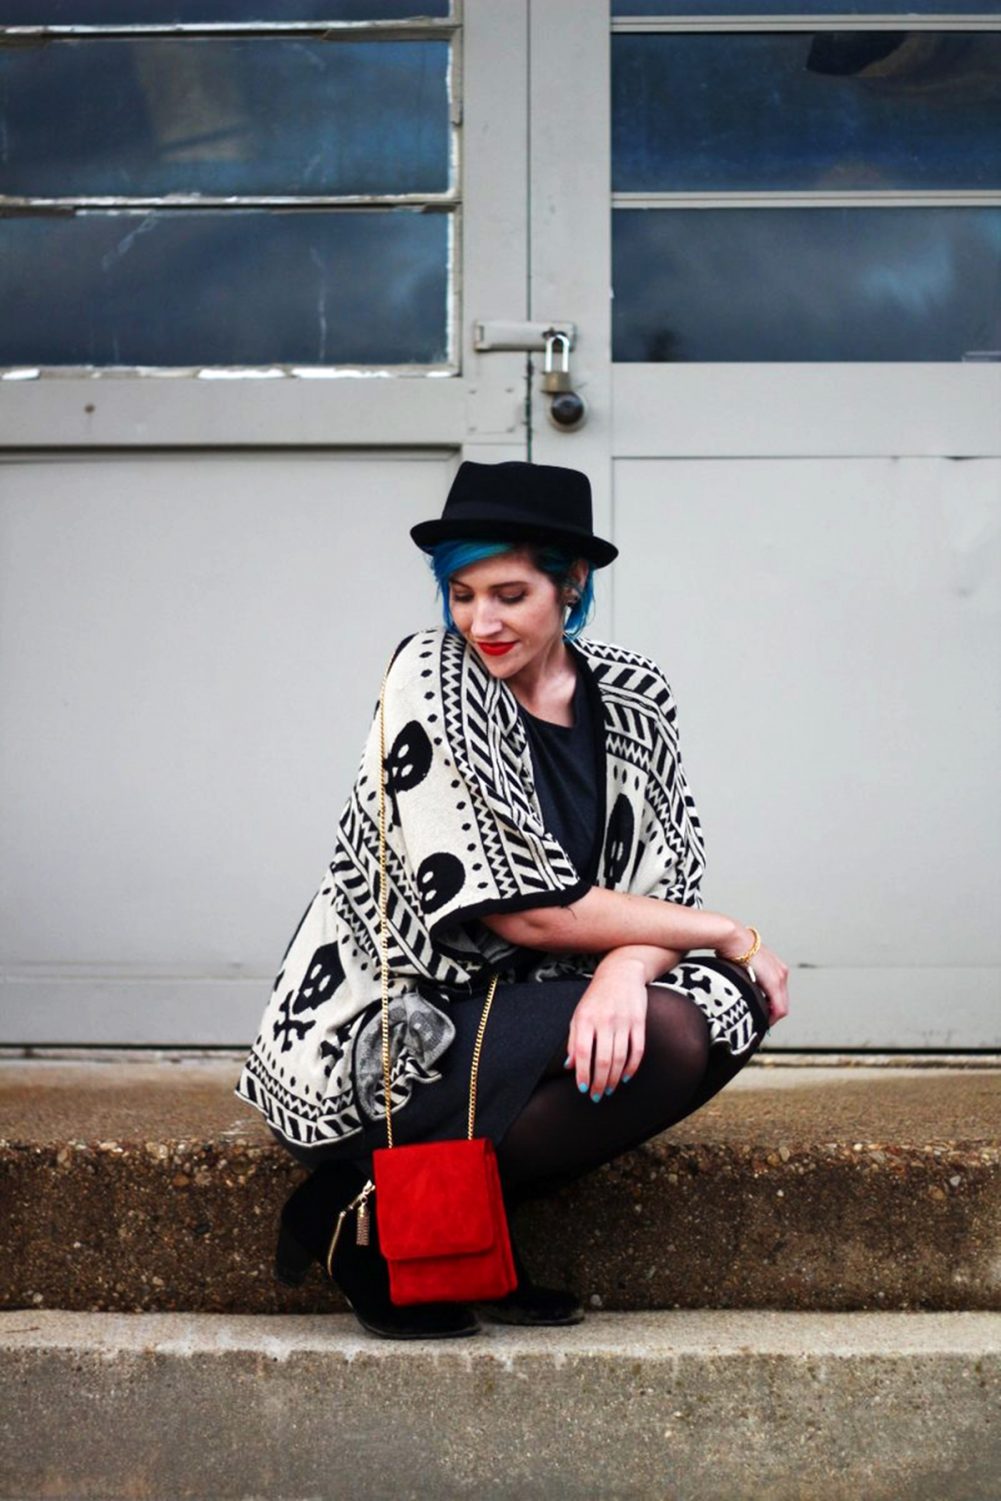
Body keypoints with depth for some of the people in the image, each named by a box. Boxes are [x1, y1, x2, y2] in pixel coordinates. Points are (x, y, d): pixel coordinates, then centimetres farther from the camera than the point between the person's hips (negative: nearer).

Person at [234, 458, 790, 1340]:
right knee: (662, 1037, -25)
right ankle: (362, 1218, -9)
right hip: (388, 1035, -7)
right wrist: (727, 934, -11)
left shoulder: (632, 696, 5)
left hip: (522, 1009, 7)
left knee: (732, 1005, -14)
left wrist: (625, 968, -24)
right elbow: (526, 912, -18)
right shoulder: (433, 682, -14)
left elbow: (670, 885, 1)